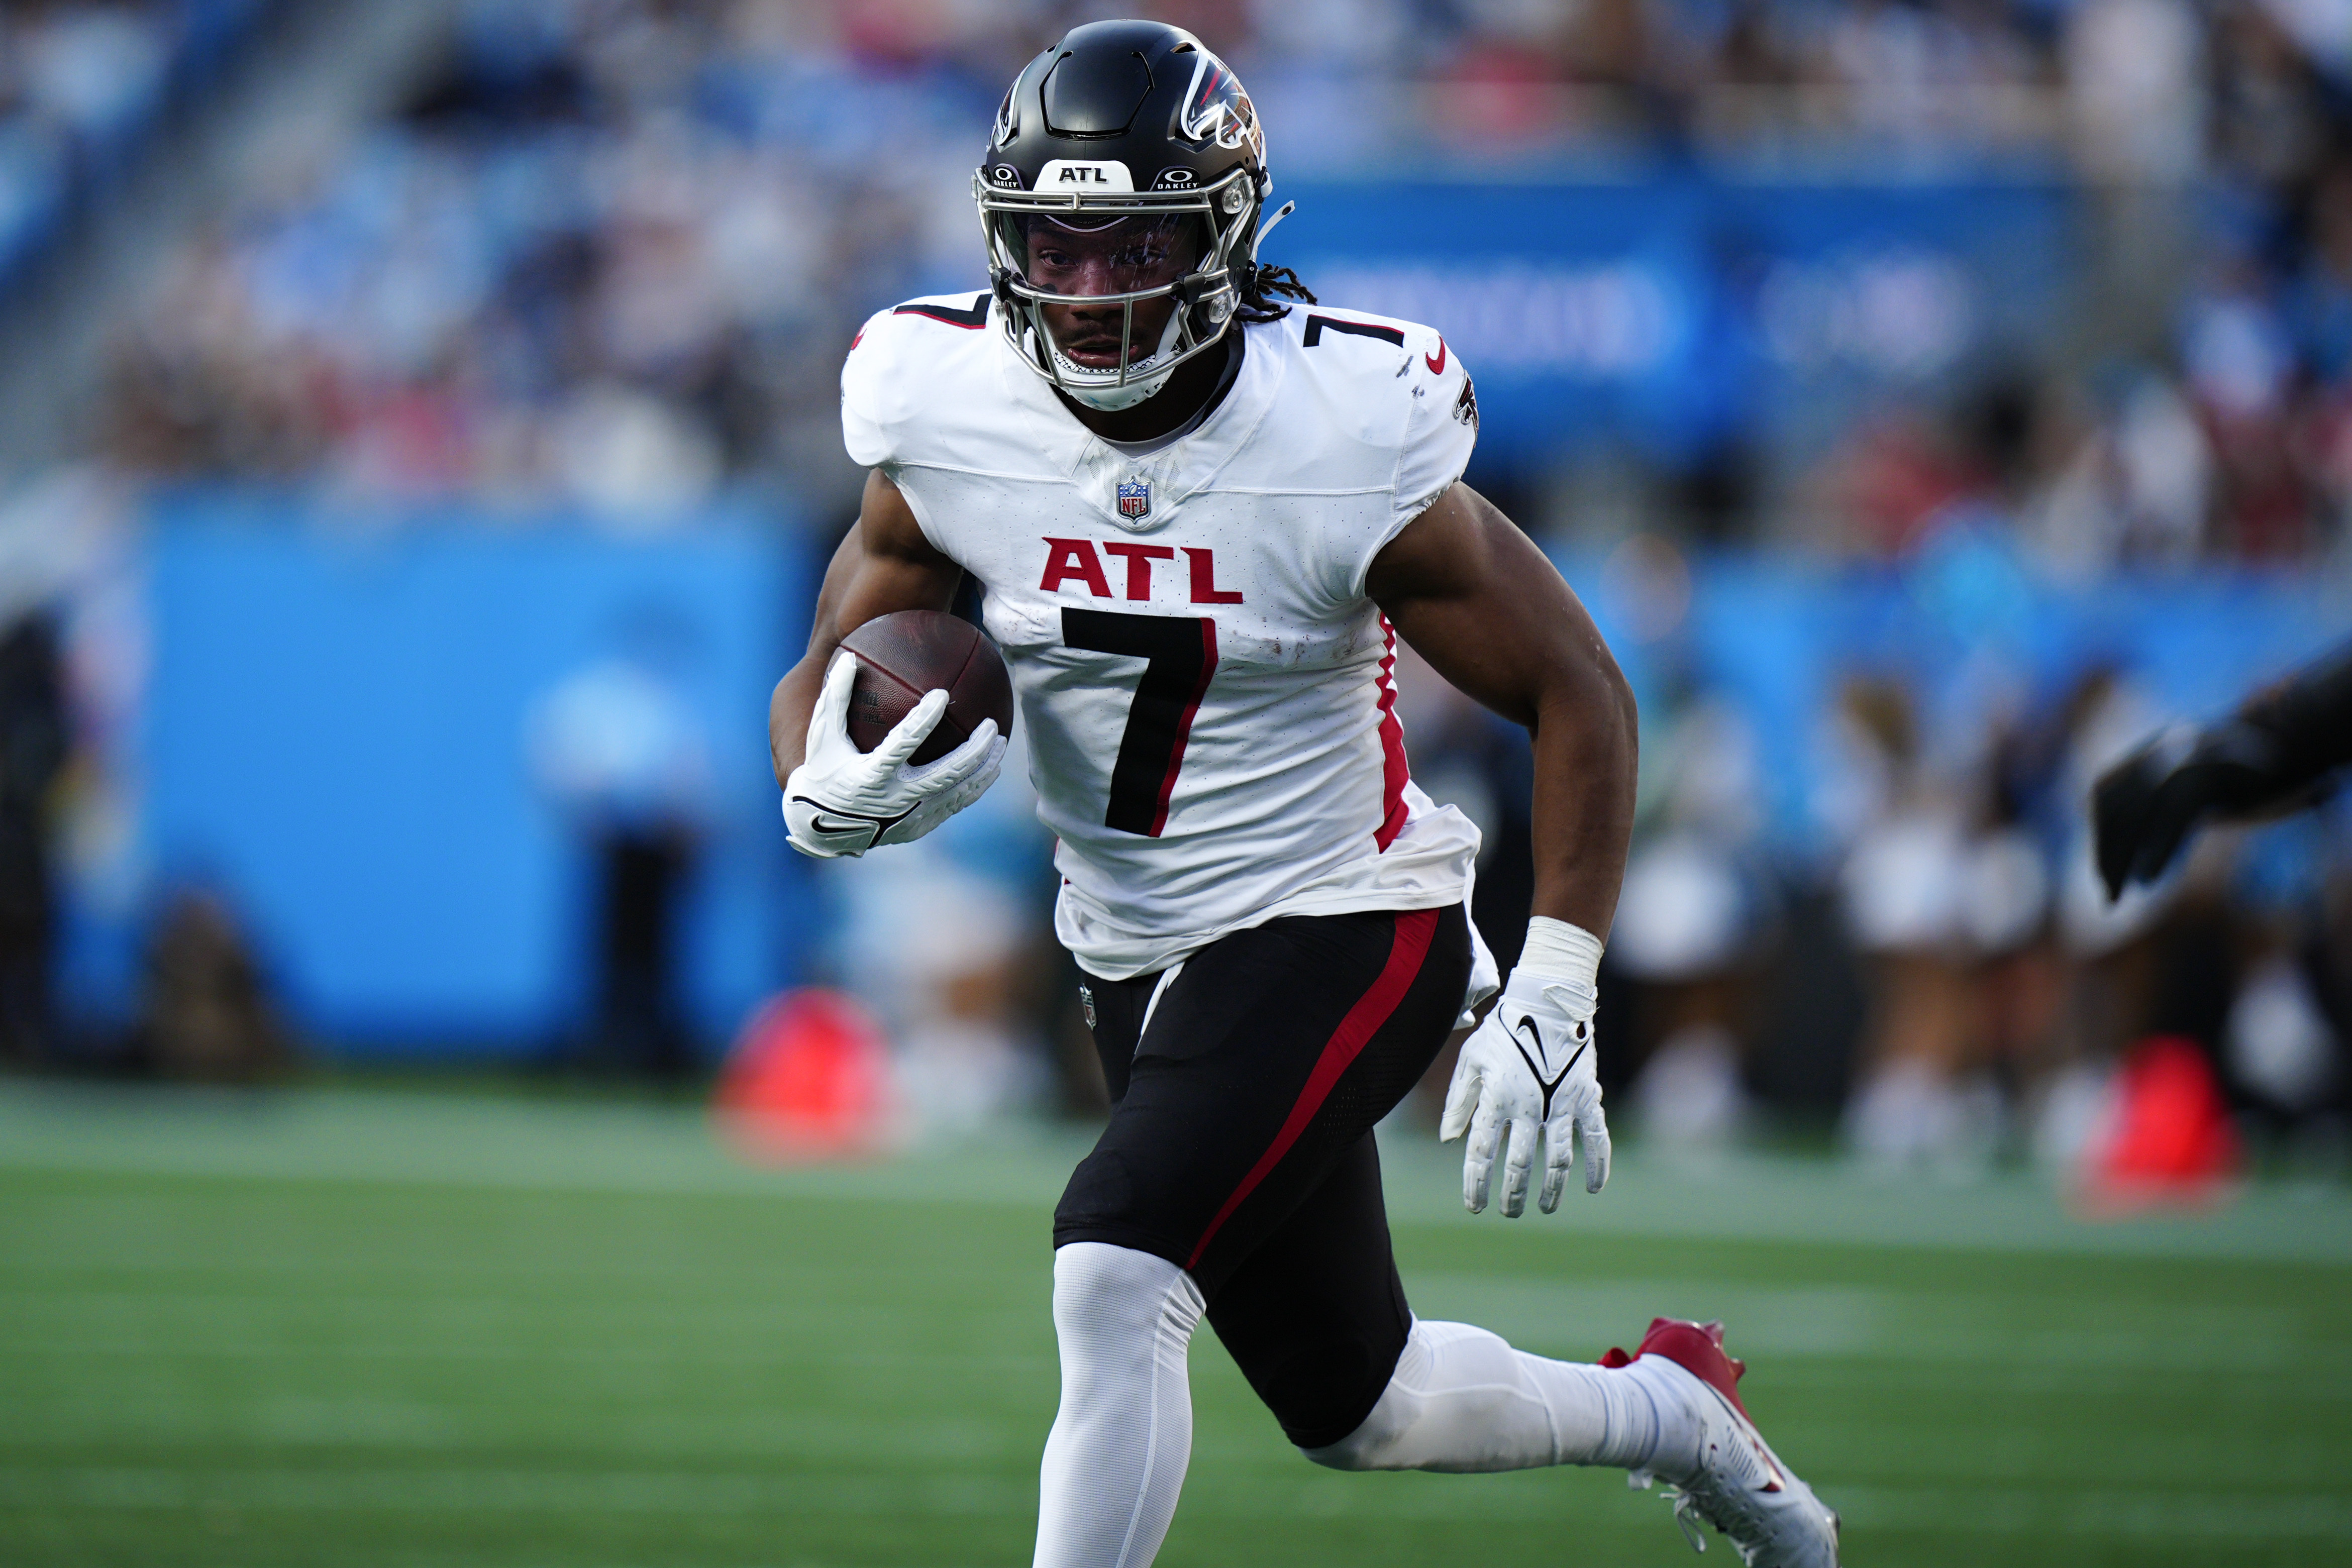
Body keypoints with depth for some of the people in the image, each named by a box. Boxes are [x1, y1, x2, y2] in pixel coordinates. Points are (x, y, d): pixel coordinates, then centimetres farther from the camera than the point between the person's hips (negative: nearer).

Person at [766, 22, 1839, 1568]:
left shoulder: (1348, 440, -21)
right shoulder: (951, 423, -10)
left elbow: (1580, 695, -12)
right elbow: (826, 673, 2)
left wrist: (1554, 1003, -18)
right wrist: (829, 796, -24)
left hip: (1343, 932, -6)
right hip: (1137, 960, 6)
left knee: (1113, 1277, -27)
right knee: (1356, 1409, 17)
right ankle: (1668, 1411, 45)